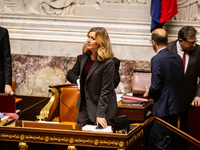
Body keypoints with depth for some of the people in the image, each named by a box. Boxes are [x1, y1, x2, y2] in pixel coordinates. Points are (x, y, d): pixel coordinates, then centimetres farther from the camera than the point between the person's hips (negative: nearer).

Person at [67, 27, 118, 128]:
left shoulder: (108, 63, -20)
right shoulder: (83, 57, 2)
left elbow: (105, 90, -20)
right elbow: (70, 74, 15)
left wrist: (100, 114, -21)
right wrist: (78, 80, -9)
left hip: (103, 105, -7)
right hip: (85, 105, 7)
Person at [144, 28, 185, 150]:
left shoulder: (157, 60, -17)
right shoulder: (177, 57, 6)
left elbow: (156, 87, -19)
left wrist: (149, 93, 3)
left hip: (164, 107, -8)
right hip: (176, 105, 8)